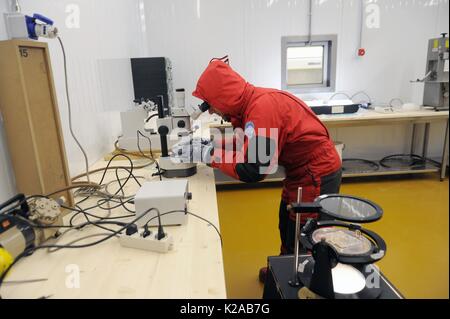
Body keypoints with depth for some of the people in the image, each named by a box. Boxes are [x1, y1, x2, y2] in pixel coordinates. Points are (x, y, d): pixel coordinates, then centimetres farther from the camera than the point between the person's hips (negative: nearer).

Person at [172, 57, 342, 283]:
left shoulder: (262, 107, -29)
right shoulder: (250, 104, 0)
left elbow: (251, 170, -31)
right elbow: (243, 145, 11)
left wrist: (207, 154, -21)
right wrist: (205, 144, -2)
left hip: (318, 175, -10)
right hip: (302, 170, 10)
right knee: (286, 229, 24)